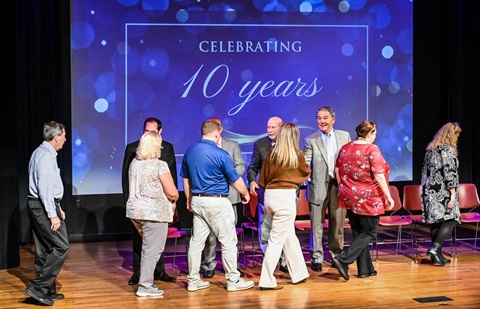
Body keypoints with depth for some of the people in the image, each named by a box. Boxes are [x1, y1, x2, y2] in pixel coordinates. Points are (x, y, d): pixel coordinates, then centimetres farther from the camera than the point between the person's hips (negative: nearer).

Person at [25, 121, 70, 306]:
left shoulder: (41, 152, 16)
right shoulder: (46, 156, -16)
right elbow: (45, 187, -21)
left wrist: (57, 208, 22)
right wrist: (53, 214, -21)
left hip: (37, 206, 10)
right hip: (44, 207, -10)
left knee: (44, 250, 12)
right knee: (61, 246, -8)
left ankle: (47, 292, 17)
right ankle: (38, 287, -9)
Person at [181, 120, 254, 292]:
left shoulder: (189, 152, 4)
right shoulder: (220, 154, -14)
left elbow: (185, 179, 13)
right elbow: (236, 181, -8)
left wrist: (189, 200, 23)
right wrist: (246, 194, 10)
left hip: (197, 201, 7)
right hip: (217, 202, -6)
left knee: (196, 241, 10)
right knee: (228, 241, 3)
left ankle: (193, 281, 15)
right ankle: (233, 281, 9)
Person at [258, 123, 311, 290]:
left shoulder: (271, 153, 2)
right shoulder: (297, 155, -5)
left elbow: (263, 178, 7)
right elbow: (306, 173, 14)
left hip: (270, 195, 5)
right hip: (286, 196, -5)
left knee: (289, 236, 19)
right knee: (277, 239, -1)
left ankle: (299, 273, 29)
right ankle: (266, 281, -1)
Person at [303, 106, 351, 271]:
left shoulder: (345, 136, 7)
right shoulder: (310, 140, 0)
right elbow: (305, 163, -6)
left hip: (339, 185, 2)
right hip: (318, 187, -2)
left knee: (338, 223, 10)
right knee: (317, 224, 2)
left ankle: (336, 254, 24)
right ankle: (317, 257, 11)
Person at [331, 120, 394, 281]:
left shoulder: (345, 148, 6)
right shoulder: (372, 149, -13)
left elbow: (337, 171, 10)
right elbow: (379, 176, -16)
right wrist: (388, 196, -11)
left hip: (349, 197, 7)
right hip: (368, 198, -7)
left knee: (358, 232, 14)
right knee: (369, 233, 3)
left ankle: (365, 269, 17)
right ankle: (343, 259, -12)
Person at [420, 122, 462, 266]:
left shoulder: (430, 149, 14)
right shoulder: (448, 150, -10)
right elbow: (450, 173, -15)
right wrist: (453, 193, -15)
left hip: (430, 191, 8)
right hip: (443, 192, -8)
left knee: (436, 221, 9)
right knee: (450, 219, -5)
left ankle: (436, 255, 11)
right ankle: (435, 248, -18)